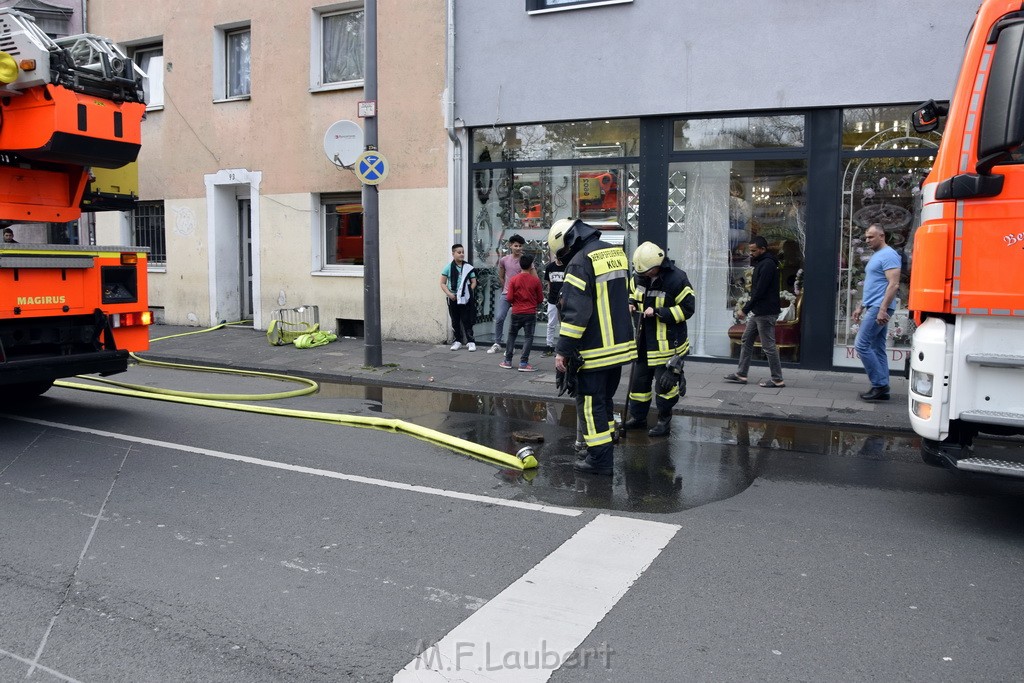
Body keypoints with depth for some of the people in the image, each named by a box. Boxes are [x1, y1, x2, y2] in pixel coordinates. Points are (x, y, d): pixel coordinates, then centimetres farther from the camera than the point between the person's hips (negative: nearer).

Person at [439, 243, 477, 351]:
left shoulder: (468, 267, 0)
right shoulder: (448, 267, 0)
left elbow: (473, 282, 3)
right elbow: (443, 283, 2)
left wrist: (469, 292, -12)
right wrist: (449, 294, -11)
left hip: (466, 298, -1)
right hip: (453, 299, 1)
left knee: (467, 321, -1)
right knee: (455, 321, 10)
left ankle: (470, 342, 3)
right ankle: (458, 341, 21)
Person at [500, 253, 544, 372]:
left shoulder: (513, 280, -6)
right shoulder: (535, 280, -7)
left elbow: (510, 298, -6)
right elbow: (540, 299, -1)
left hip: (516, 313, 2)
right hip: (530, 313, -1)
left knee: (511, 335, 16)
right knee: (528, 337, 4)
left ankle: (508, 361, 17)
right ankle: (523, 363, -3)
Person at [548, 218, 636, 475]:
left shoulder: (580, 262, -17)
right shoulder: (616, 253, 10)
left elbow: (575, 313, -22)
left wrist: (563, 350, -17)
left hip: (593, 350, -8)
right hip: (620, 345, 8)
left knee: (590, 404, 1)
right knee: (605, 399, 19)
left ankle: (599, 459, 4)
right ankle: (605, 451, 29)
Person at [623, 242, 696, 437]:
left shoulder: (677, 279, -20)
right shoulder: (640, 276, 0)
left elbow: (687, 308, -18)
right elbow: (632, 291, 20)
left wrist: (658, 312, -23)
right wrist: (631, 303, -3)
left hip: (668, 343, -7)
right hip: (645, 340, 7)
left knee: (665, 382, 2)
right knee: (639, 378, 15)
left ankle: (664, 420, 18)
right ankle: (638, 417, 30)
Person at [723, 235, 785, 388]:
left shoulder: (767, 265, -18)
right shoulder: (761, 263, 15)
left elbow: (760, 291, -22)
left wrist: (745, 310, -19)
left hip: (766, 312, -11)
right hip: (758, 311, 11)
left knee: (768, 346, -4)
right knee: (746, 341, 14)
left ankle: (777, 379, 4)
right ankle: (741, 374, 19)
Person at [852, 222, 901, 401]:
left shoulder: (888, 255, -11)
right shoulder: (876, 256, 20)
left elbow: (894, 284, -20)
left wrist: (882, 309, -24)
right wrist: (860, 307, 23)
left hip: (879, 308, -10)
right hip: (873, 308, 10)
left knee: (861, 345, -11)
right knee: (878, 348, 9)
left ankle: (879, 384, -6)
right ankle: (882, 388, 11)